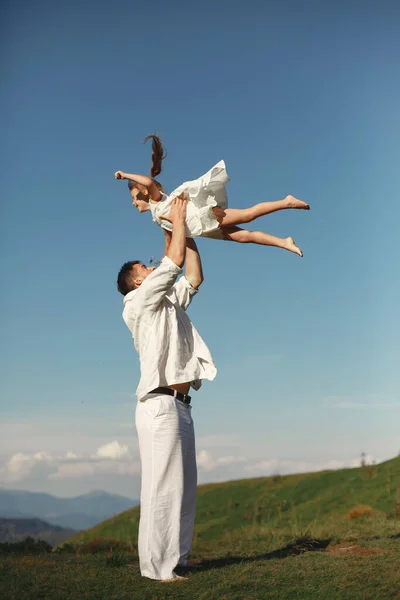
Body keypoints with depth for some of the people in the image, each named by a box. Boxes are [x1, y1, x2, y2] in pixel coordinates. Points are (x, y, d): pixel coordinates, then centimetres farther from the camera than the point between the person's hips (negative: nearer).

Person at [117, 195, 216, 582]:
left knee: (182, 485, 8)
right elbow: (174, 261, -6)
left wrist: (186, 231, 24)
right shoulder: (140, 301, -2)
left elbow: (194, 278, 25)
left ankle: (175, 557, 14)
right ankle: (156, 565, -5)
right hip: (161, 405, -9)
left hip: (179, 405, 9)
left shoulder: (168, 303, 23)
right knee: (162, 485, -9)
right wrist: (178, 221, 8)